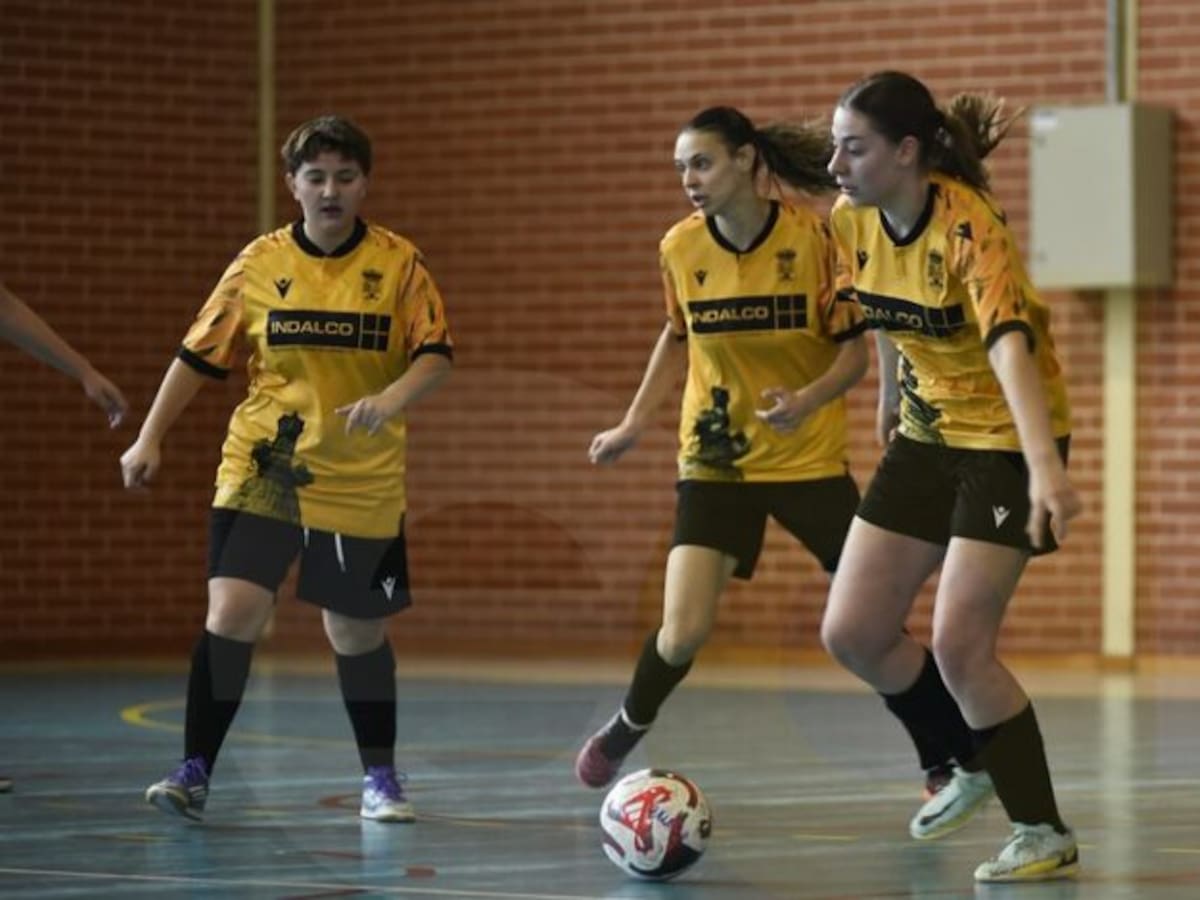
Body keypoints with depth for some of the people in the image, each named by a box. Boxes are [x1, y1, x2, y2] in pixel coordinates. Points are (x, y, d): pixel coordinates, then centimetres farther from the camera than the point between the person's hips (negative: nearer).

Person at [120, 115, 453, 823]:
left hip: (364, 483, 0)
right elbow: (200, 356, 6)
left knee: (358, 633, 10)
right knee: (233, 612, -15)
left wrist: (393, 398, -27)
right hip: (263, 472, 0)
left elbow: (436, 357, -7)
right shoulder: (259, 264, 0)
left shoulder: (398, 264, -2)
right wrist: (150, 438, 0)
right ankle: (195, 771, -7)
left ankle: (381, 777, 28)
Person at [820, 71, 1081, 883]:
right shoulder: (854, 222, -6)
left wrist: (1046, 467, -54)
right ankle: (971, 768, 26)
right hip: (928, 435, 7)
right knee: (853, 633, 3)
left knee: (961, 644, -14)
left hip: (1007, 439, -7)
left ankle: (1045, 836, 0)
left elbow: (1011, 346, -42)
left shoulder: (968, 228, -27)